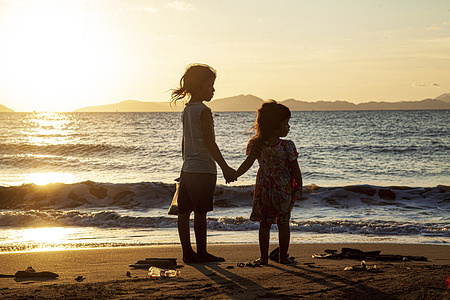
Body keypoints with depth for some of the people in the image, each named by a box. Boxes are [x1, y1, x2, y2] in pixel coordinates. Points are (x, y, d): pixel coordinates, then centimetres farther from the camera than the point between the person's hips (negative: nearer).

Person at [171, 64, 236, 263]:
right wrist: (225, 168, -13)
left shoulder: (186, 111, 14)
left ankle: (187, 252, 12)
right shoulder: (203, 111, -12)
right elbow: (210, 143, -16)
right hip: (204, 169, -9)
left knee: (184, 212, 6)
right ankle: (201, 253, 3)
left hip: (188, 169, 9)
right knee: (200, 213, -3)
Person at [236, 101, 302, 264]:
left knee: (264, 223, 10)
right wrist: (299, 188, 1)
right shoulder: (288, 146, -15)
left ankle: (264, 256, 12)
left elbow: (247, 163, -9)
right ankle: (283, 256, 14)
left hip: (264, 188, 2)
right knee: (283, 223, 10)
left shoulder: (257, 144, -8)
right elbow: (295, 170, -10)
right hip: (284, 188, -2)